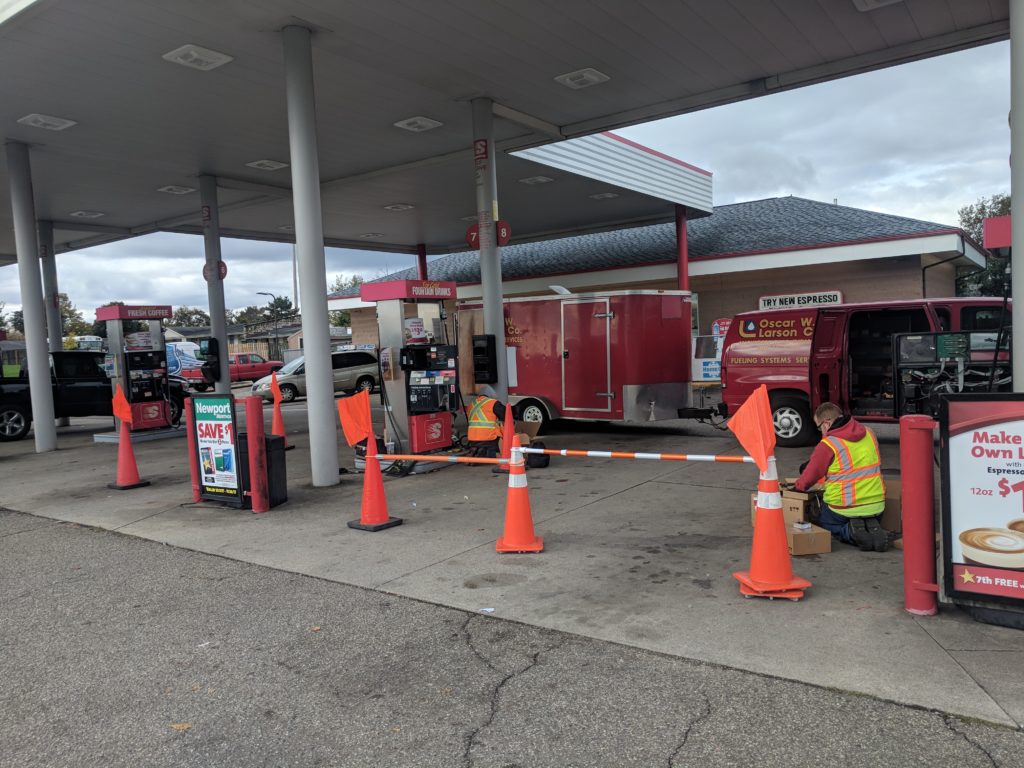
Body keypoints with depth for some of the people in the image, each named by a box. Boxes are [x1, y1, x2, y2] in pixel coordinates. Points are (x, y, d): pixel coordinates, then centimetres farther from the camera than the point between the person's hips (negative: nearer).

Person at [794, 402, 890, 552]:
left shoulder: (827, 445, -15)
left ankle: (851, 533, -7)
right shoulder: (869, 433, 3)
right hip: (876, 505, 5)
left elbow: (808, 479, -6)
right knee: (872, 522, 36)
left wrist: (798, 485, 15)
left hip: (844, 509, -4)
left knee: (825, 524, 25)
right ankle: (873, 529, -1)